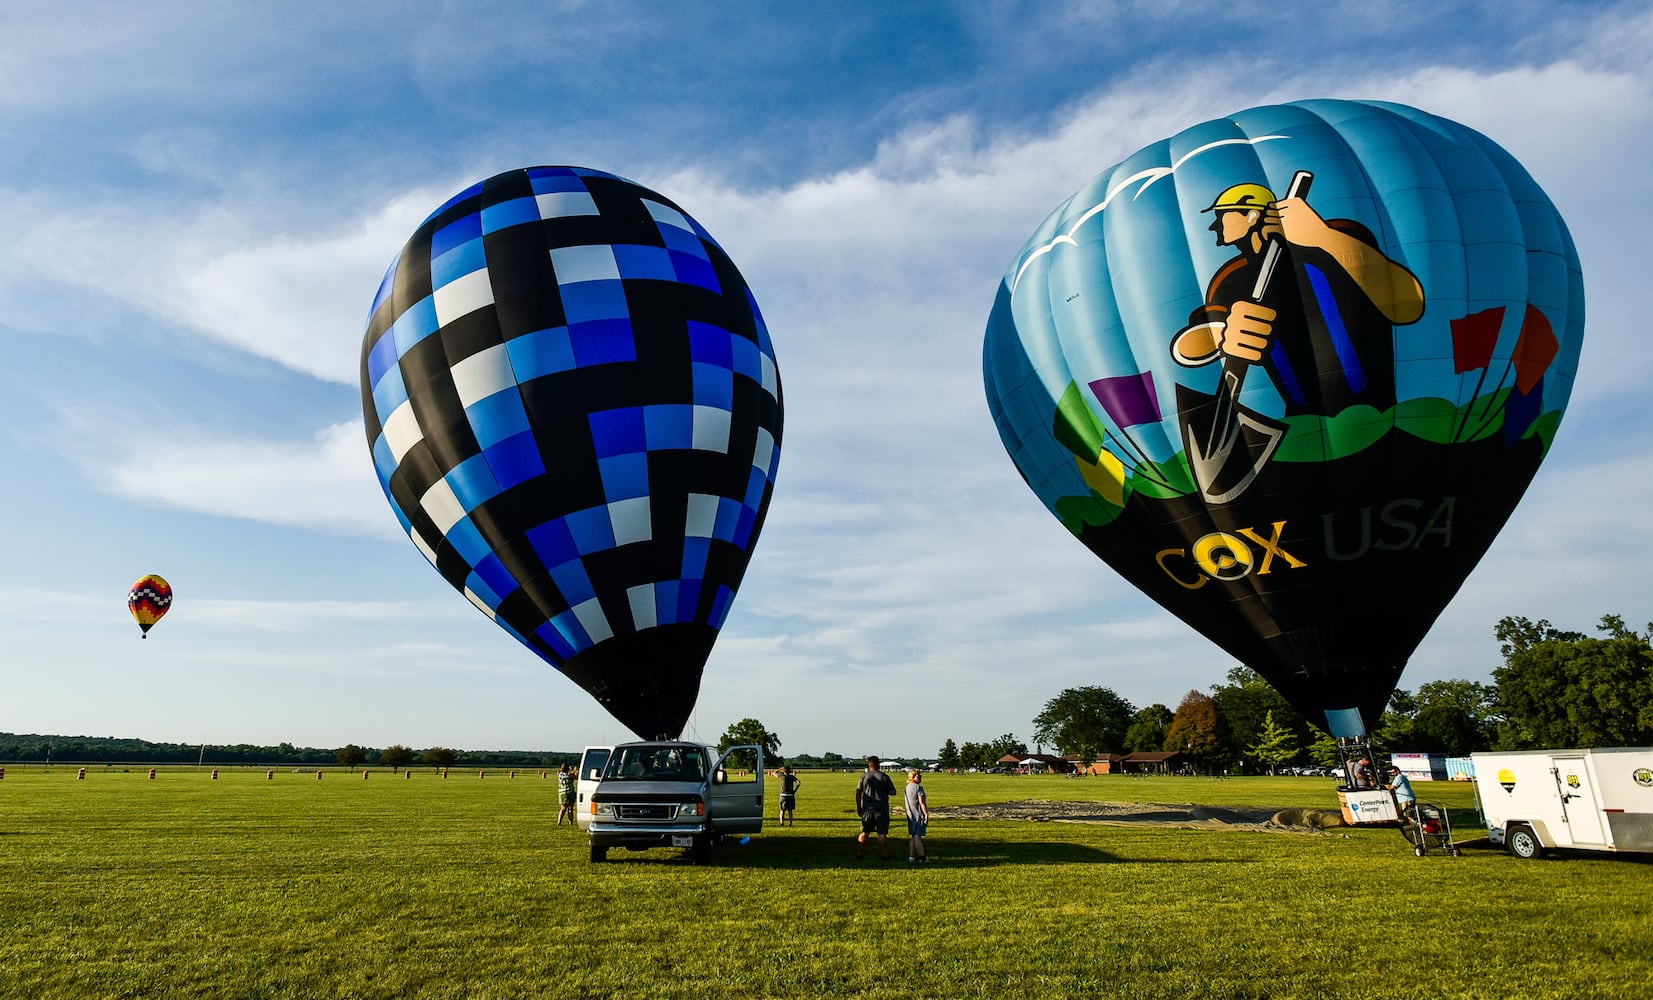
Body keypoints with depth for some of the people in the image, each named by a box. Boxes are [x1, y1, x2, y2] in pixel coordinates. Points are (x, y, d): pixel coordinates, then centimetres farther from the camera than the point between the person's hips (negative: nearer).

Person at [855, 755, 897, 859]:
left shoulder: (864, 776, 0)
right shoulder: (884, 776, -1)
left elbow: (858, 793, -2)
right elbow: (893, 792, -1)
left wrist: (858, 807, 5)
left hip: (867, 808, 1)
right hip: (882, 809, -1)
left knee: (864, 832, 10)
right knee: (882, 833, 4)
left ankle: (859, 853, 10)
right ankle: (885, 854, 7)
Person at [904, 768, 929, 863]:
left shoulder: (907, 787, 10)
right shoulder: (918, 787, -16)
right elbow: (922, 803, -18)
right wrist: (926, 814, -12)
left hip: (910, 815, 8)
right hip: (918, 815, -8)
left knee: (912, 835, 13)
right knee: (917, 836, -4)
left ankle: (911, 856, 16)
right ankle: (922, 857, 4)